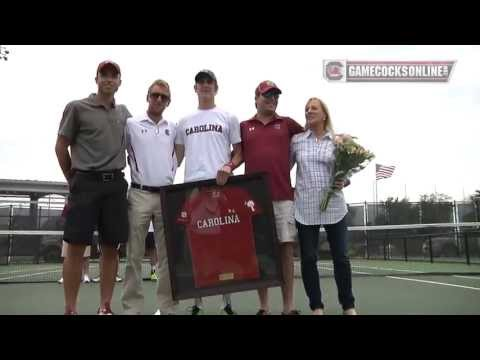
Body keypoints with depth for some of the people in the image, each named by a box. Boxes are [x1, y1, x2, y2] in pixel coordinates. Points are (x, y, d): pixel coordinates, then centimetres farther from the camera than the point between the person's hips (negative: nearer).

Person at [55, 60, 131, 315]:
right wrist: (73, 180, 8)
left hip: (115, 184, 4)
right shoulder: (77, 108, 2)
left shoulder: (124, 113, 15)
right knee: (76, 246, -5)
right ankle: (70, 309, 3)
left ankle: (105, 307, 11)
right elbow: (61, 147, 5)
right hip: (86, 182, -4)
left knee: (111, 247, 3)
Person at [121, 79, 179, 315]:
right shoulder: (131, 124, 4)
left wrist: (170, 174, 9)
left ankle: (168, 306, 13)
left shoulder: (173, 128, 13)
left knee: (168, 254, 5)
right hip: (140, 194, -3)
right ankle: (132, 307, 7)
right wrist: (134, 170, 2)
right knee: (134, 254, 0)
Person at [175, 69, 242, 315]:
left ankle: (227, 300, 11)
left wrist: (229, 166, -14)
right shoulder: (184, 122, 17)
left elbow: (239, 151, 6)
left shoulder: (228, 118, 10)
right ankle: (197, 302, 13)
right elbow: (177, 156, 18)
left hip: (221, 185, -2)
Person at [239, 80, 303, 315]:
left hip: (283, 196, 0)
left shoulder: (287, 123, 13)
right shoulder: (244, 127, 13)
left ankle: (289, 307, 10)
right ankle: (263, 306, 14)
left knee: (286, 247, 0)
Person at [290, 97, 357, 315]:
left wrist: (344, 182, -10)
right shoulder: (297, 140, 7)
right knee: (308, 258, 3)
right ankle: (316, 307, 16)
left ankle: (348, 306, 19)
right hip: (305, 208, 1)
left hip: (333, 206, 0)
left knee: (340, 257, 4)